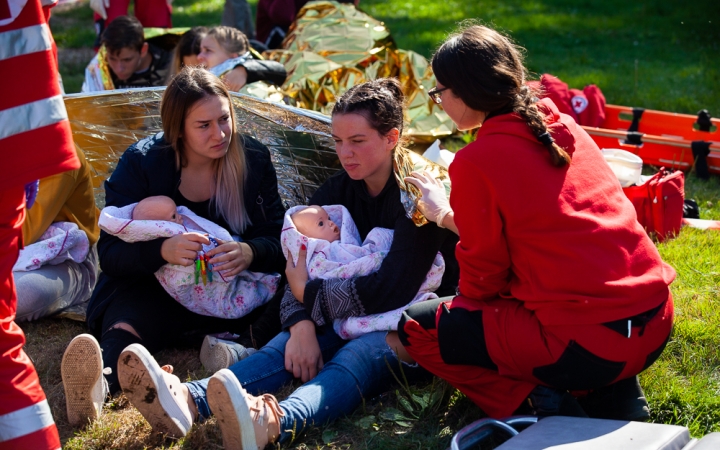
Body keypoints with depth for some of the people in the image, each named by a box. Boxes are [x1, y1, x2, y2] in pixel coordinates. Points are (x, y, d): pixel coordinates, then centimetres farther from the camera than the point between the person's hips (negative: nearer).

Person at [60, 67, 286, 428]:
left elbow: (279, 240, -4)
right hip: (153, 288, -3)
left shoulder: (253, 159, -4)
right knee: (125, 323, -37)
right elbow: (110, 253, -13)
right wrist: (163, 250, -35)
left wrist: (250, 253, -29)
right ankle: (99, 385, -62)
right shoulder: (141, 163, -9)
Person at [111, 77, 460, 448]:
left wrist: (307, 292, -13)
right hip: (354, 318, 6)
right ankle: (189, 400, -49)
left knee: (359, 353, -37)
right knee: (291, 344, -23)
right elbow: (301, 264, -4)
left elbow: (389, 292, -24)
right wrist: (302, 326, -25)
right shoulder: (337, 190, 6)